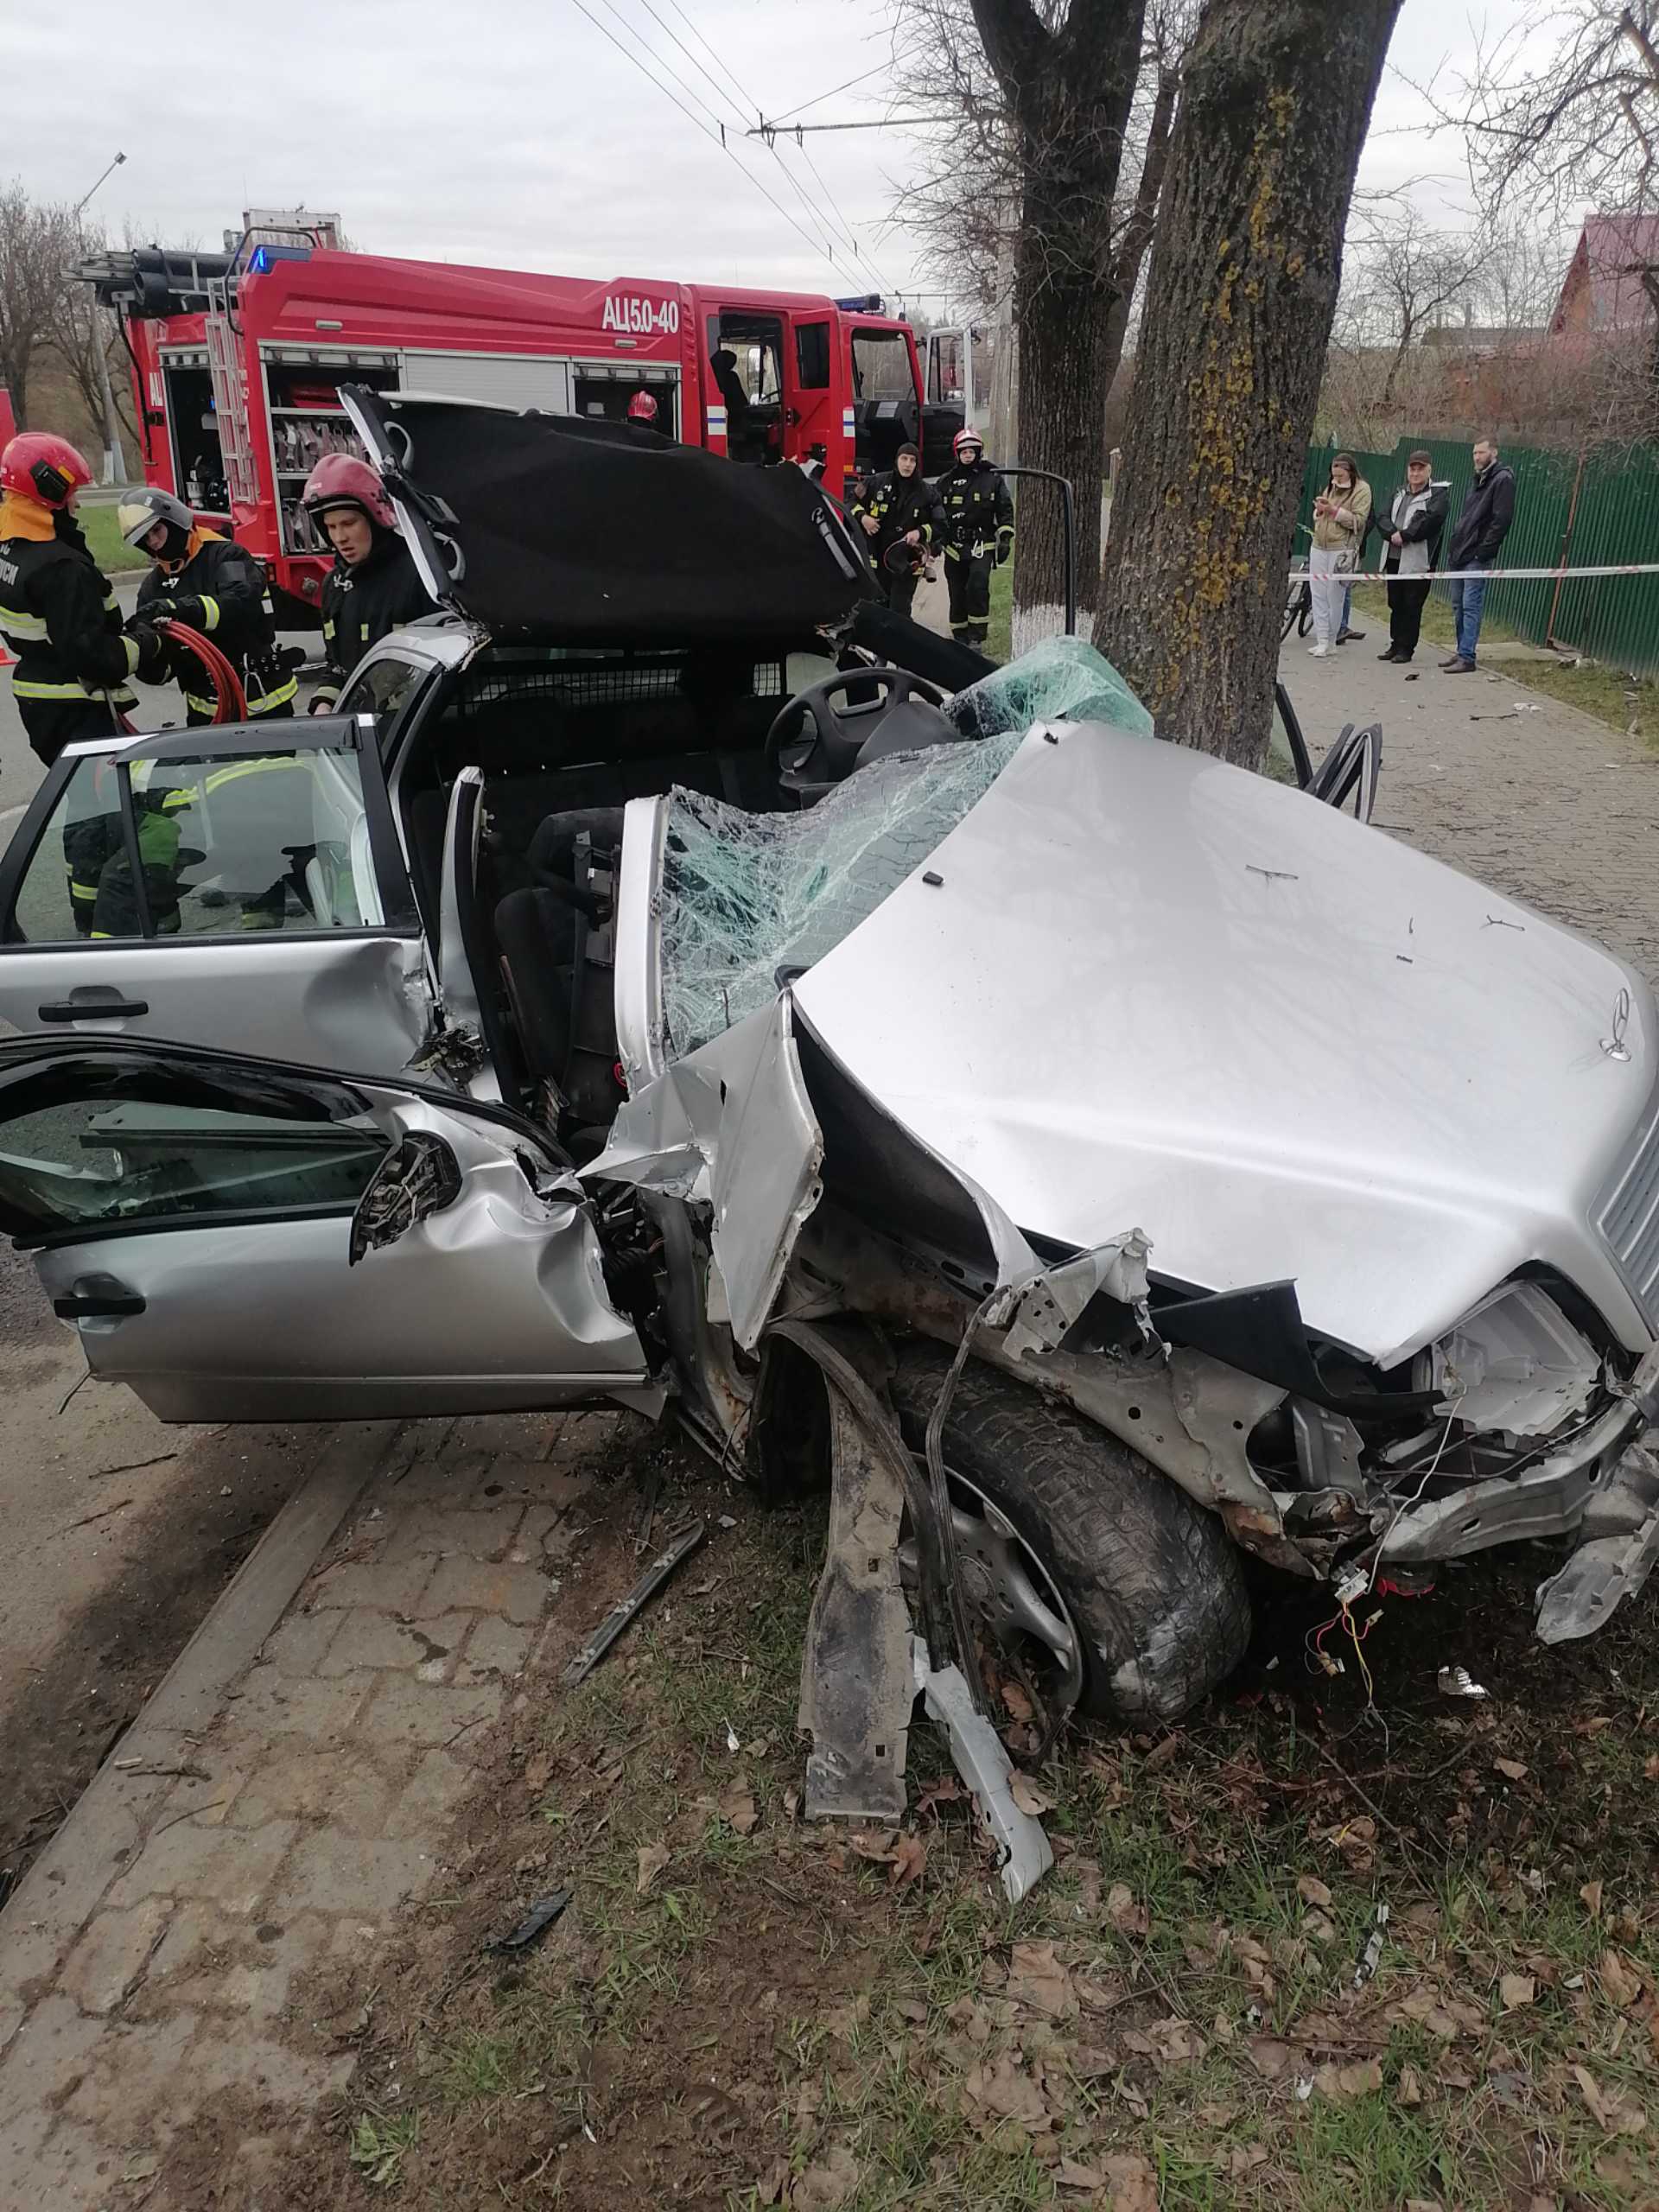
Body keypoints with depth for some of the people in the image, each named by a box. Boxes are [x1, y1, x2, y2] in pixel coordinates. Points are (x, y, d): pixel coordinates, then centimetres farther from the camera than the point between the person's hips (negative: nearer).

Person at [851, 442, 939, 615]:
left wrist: (920, 533, -11)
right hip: (877, 559, 2)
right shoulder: (879, 483, 3)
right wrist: (862, 517, -5)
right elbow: (853, 502, 15)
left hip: (907, 563, -2)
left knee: (900, 612, -5)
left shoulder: (925, 492, 2)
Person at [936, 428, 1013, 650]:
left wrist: (1005, 539, 2)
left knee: (977, 586, -22)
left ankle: (976, 637, -17)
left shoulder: (993, 479, 7)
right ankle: (960, 638, 17)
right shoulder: (946, 481, 10)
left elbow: (1005, 510, 9)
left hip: (982, 545, -2)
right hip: (954, 547, 2)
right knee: (957, 594, 5)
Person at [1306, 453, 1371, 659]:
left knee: (1335, 597, -3)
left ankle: (1330, 642, 5)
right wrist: (1319, 509, 1)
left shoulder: (1361, 489, -3)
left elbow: (1359, 521, -11)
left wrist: (1334, 510, -18)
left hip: (1341, 549, -6)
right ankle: (1321, 641, 5)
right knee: (1318, 595, 2)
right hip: (1319, 547, 6)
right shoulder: (1331, 486, 17)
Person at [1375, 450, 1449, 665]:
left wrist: (1404, 535, -17)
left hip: (1418, 560, -6)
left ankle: (1406, 648, 1)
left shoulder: (1438, 494, -1)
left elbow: (1431, 521, -17)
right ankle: (1396, 645, 19)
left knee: (1411, 605, -4)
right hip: (1394, 558, 6)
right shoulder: (1400, 493, 18)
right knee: (1395, 603, 10)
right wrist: (1393, 534, -13)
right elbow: (1384, 519, 7)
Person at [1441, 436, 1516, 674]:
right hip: (1459, 553, 9)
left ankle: (1467, 658, -12)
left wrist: (1484, 550, -19)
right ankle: (1462, 651, 20)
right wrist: (1454, 547, 14)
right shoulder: (1477, 478, 19)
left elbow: (1502, 519, -15)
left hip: (1477, 556, -9)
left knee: (1471, 606, -11)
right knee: (1458, 605, 12)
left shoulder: (1502, 480, -7)